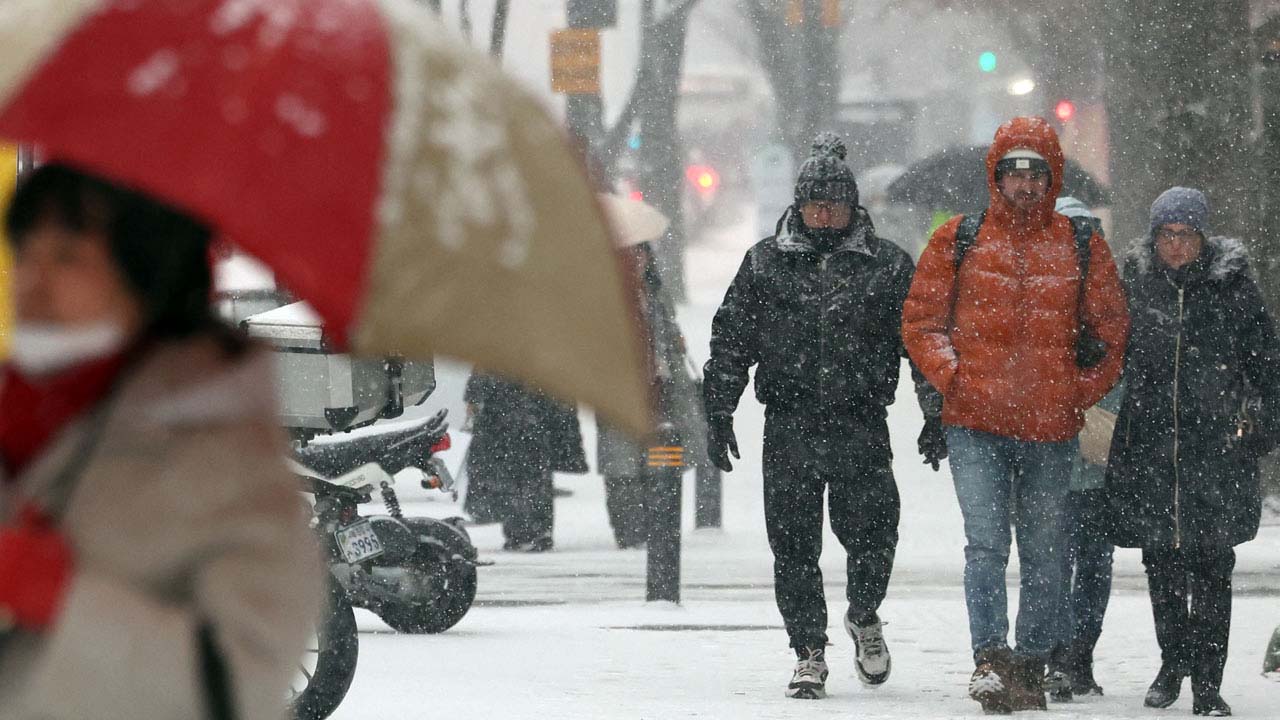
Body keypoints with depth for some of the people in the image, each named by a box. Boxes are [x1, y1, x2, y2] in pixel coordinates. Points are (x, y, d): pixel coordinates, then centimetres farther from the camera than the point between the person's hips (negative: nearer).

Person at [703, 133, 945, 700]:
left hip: (861, 426, -1)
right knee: (794, 546, 0)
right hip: (789, 429, 1)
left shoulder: (888, 265, 7)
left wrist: (935, 415, 2)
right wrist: (718, 414, 7)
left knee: (872, 535, -8)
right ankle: (809, 652, 12)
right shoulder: (765, 262, 10)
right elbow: (731, 339, 12)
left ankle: (864, 616, 22)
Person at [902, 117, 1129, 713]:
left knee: (1043, 553, 7)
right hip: (975, 423, -2)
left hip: (1052, 427, 2)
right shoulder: (958, 241, 5)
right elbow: (921, 321, 8)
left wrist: (1083, 391, 1)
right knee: (986, 541, -15)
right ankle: (989, 659, -20)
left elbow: (1110, 329, 14)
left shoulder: (1082, 249, 8)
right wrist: (950, 374, -7)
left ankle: (1030, 668, 18)